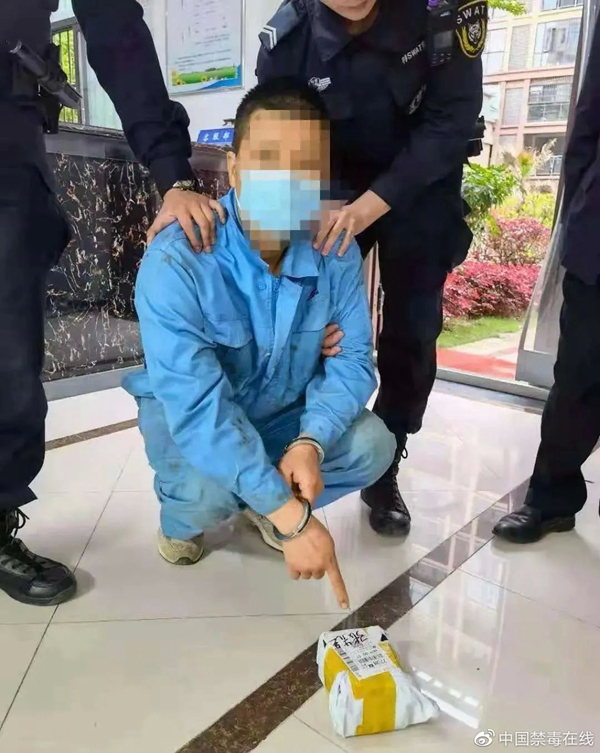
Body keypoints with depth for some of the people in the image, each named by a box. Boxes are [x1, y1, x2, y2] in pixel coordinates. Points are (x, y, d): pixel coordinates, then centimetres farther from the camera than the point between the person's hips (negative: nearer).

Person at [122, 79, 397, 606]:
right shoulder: (175, 261, -32)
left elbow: (352, 359, -14)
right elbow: (199, 406, -37)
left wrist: (310, 442, -33)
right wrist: (292, 518, -40)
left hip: (286, 411, 4)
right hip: (189, 414, -3)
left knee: (373, 445, -16)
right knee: (209, 490, -33)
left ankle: (262, 503, 13)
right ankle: (181, 520, 8)